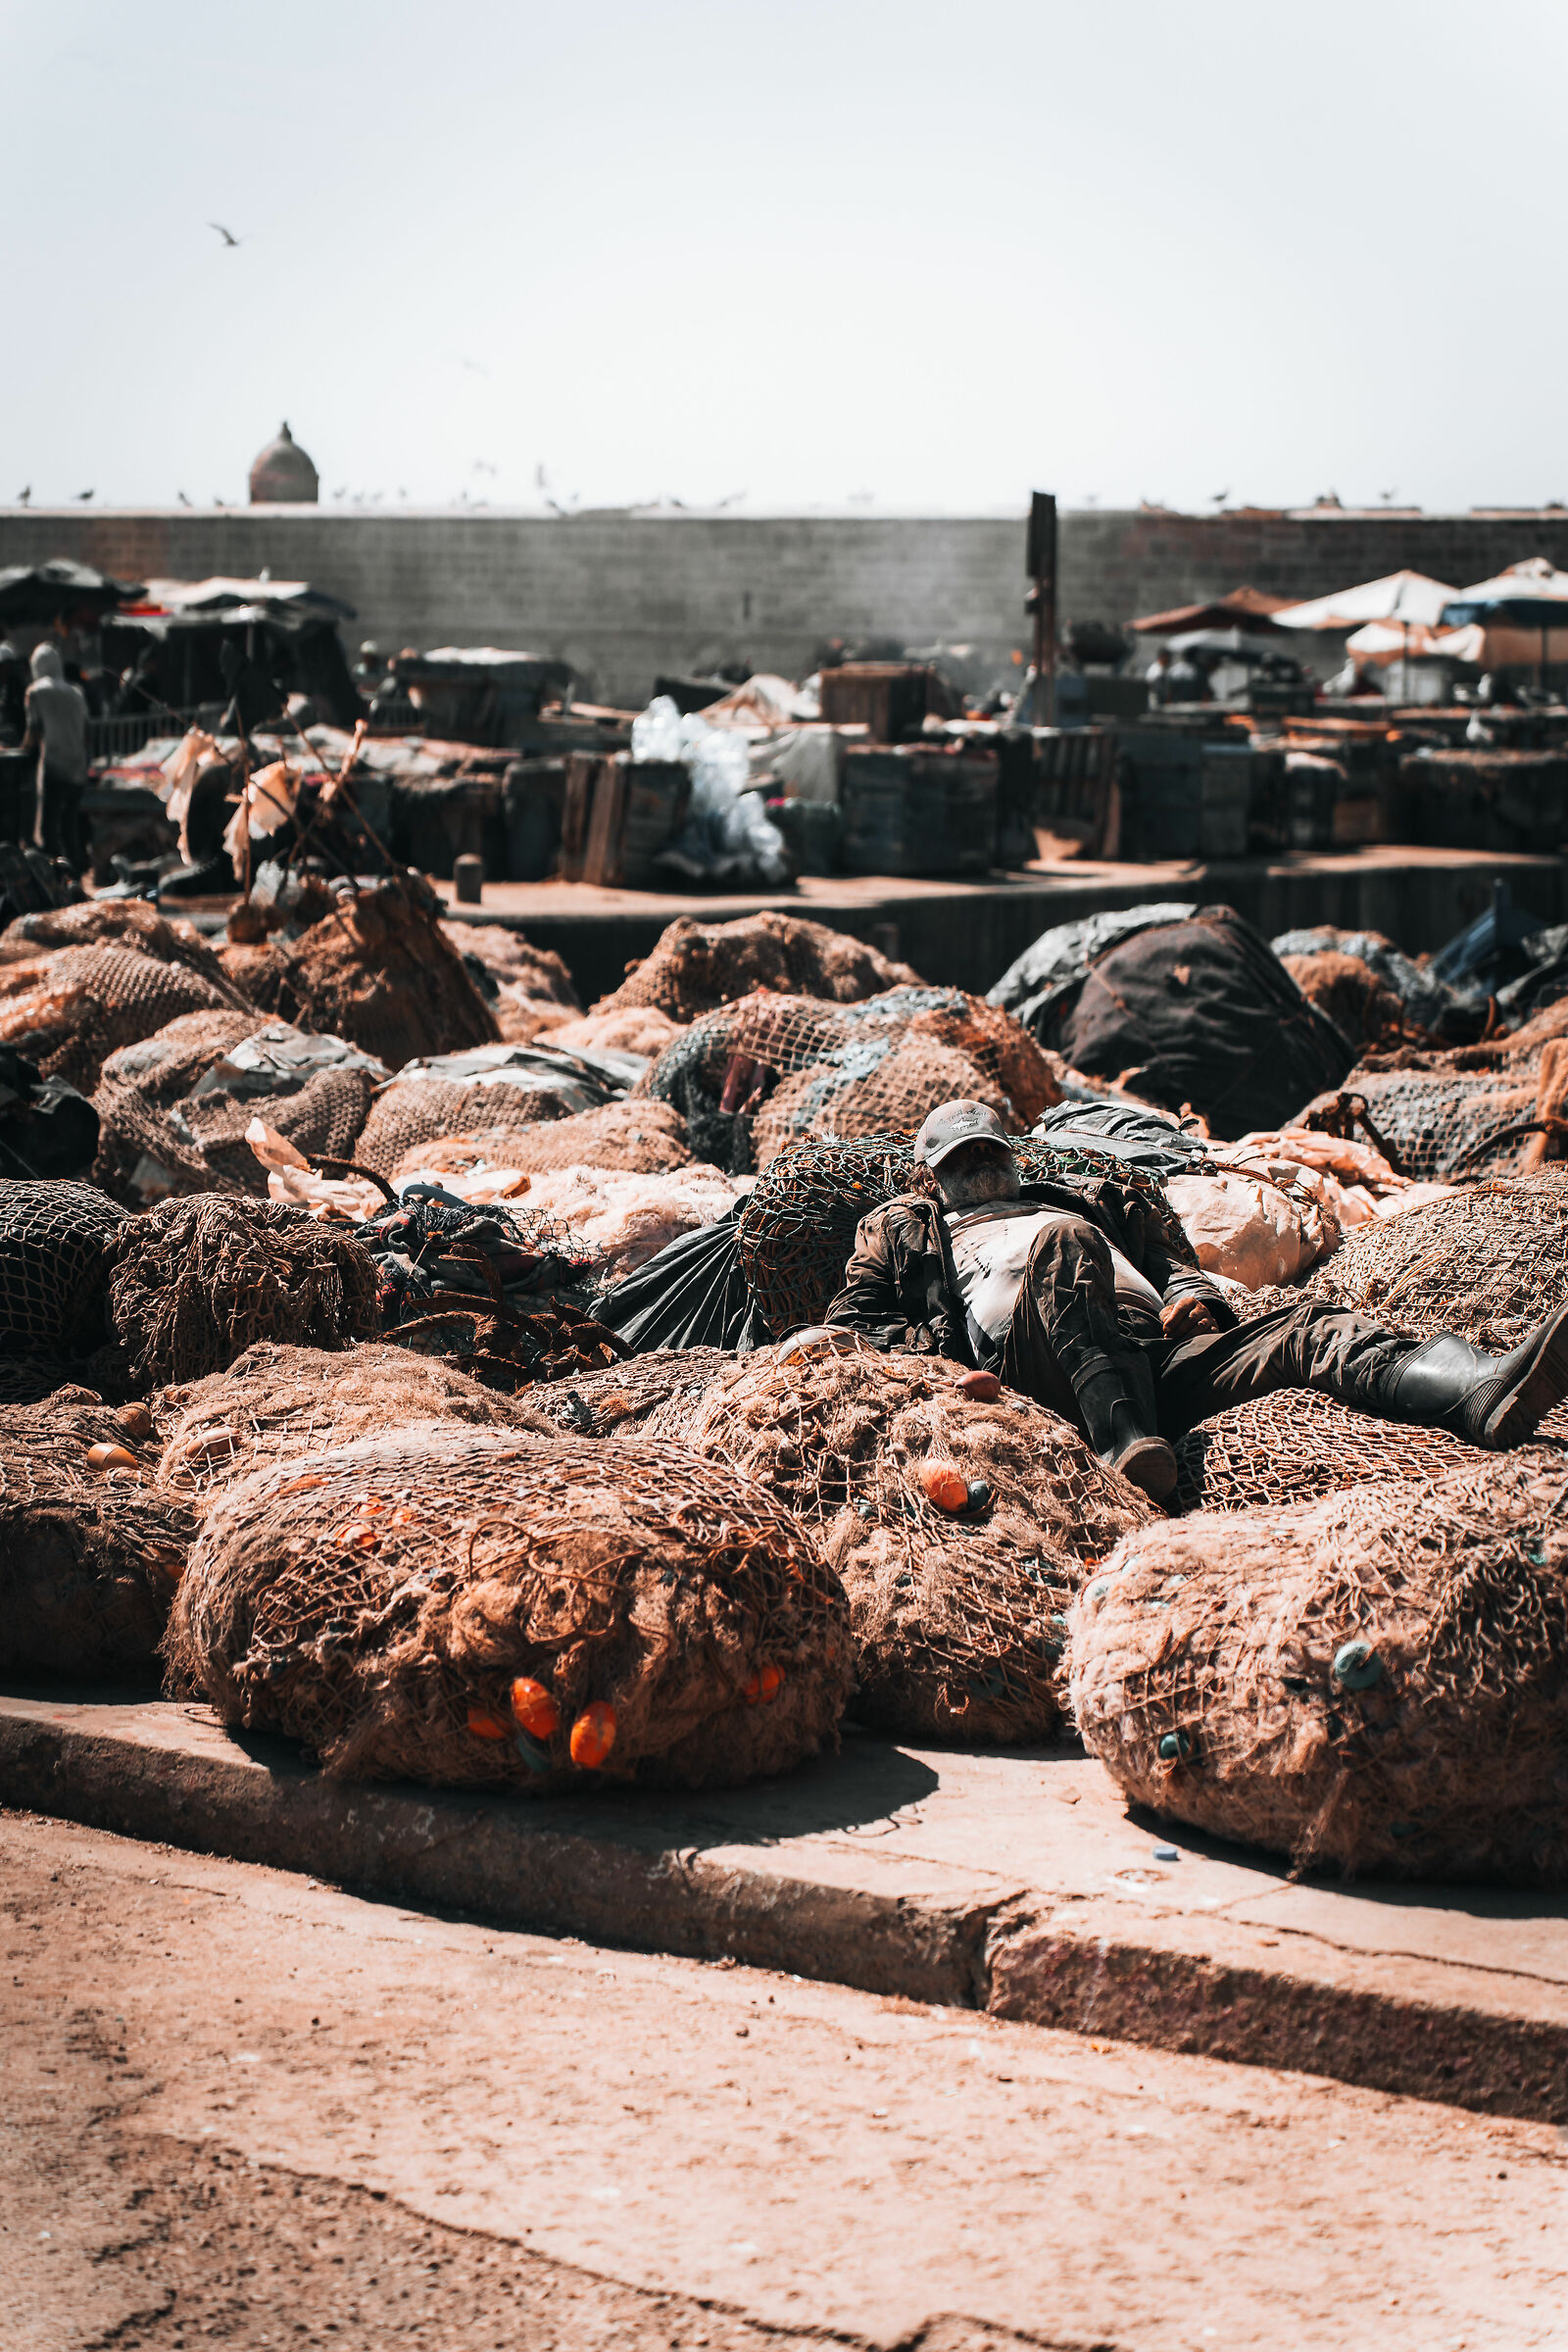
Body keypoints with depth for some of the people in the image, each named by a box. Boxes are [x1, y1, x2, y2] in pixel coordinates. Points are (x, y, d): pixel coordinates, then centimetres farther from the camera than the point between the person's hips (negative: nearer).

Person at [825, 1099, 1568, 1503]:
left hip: (1159, 1355, 4)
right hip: (1038, 1371, -4)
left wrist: (1191, 1295, 7)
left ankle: (1482, 1394, -50)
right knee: (1063, 1243, -33)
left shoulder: (1082, 1200, 41)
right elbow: (851, 1325, 20)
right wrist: (944, 1347, 1)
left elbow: (1168, 1254, 33)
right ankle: (1122, 1440, -55)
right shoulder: (902, 1231, 33)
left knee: (1309, 1327, -21)